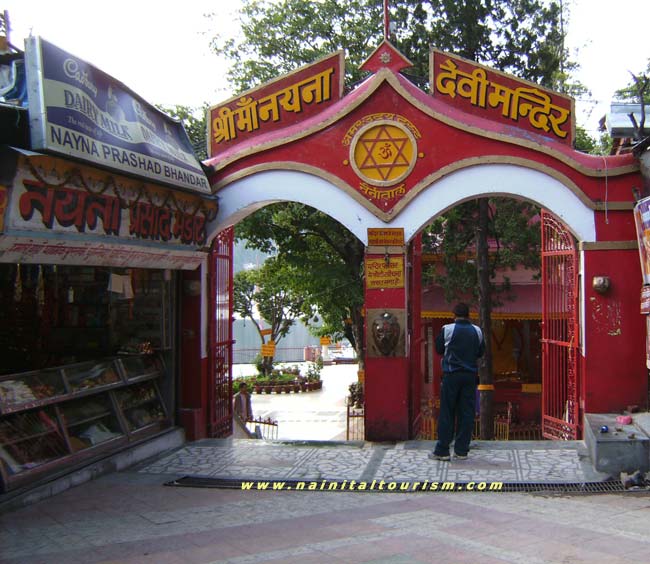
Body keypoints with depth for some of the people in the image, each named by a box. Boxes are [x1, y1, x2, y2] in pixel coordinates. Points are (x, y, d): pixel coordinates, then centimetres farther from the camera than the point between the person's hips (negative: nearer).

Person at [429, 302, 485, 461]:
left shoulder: (447, 329, -7)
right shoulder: (477, 331, 2)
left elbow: (439, 349, 3)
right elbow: (480, 352, 12)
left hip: (451, 375, -2)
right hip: (470, 375, 3)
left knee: (447, 413, 1)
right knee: (467, 412, 6)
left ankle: (442, 451, 3)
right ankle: (461, 450, 8)